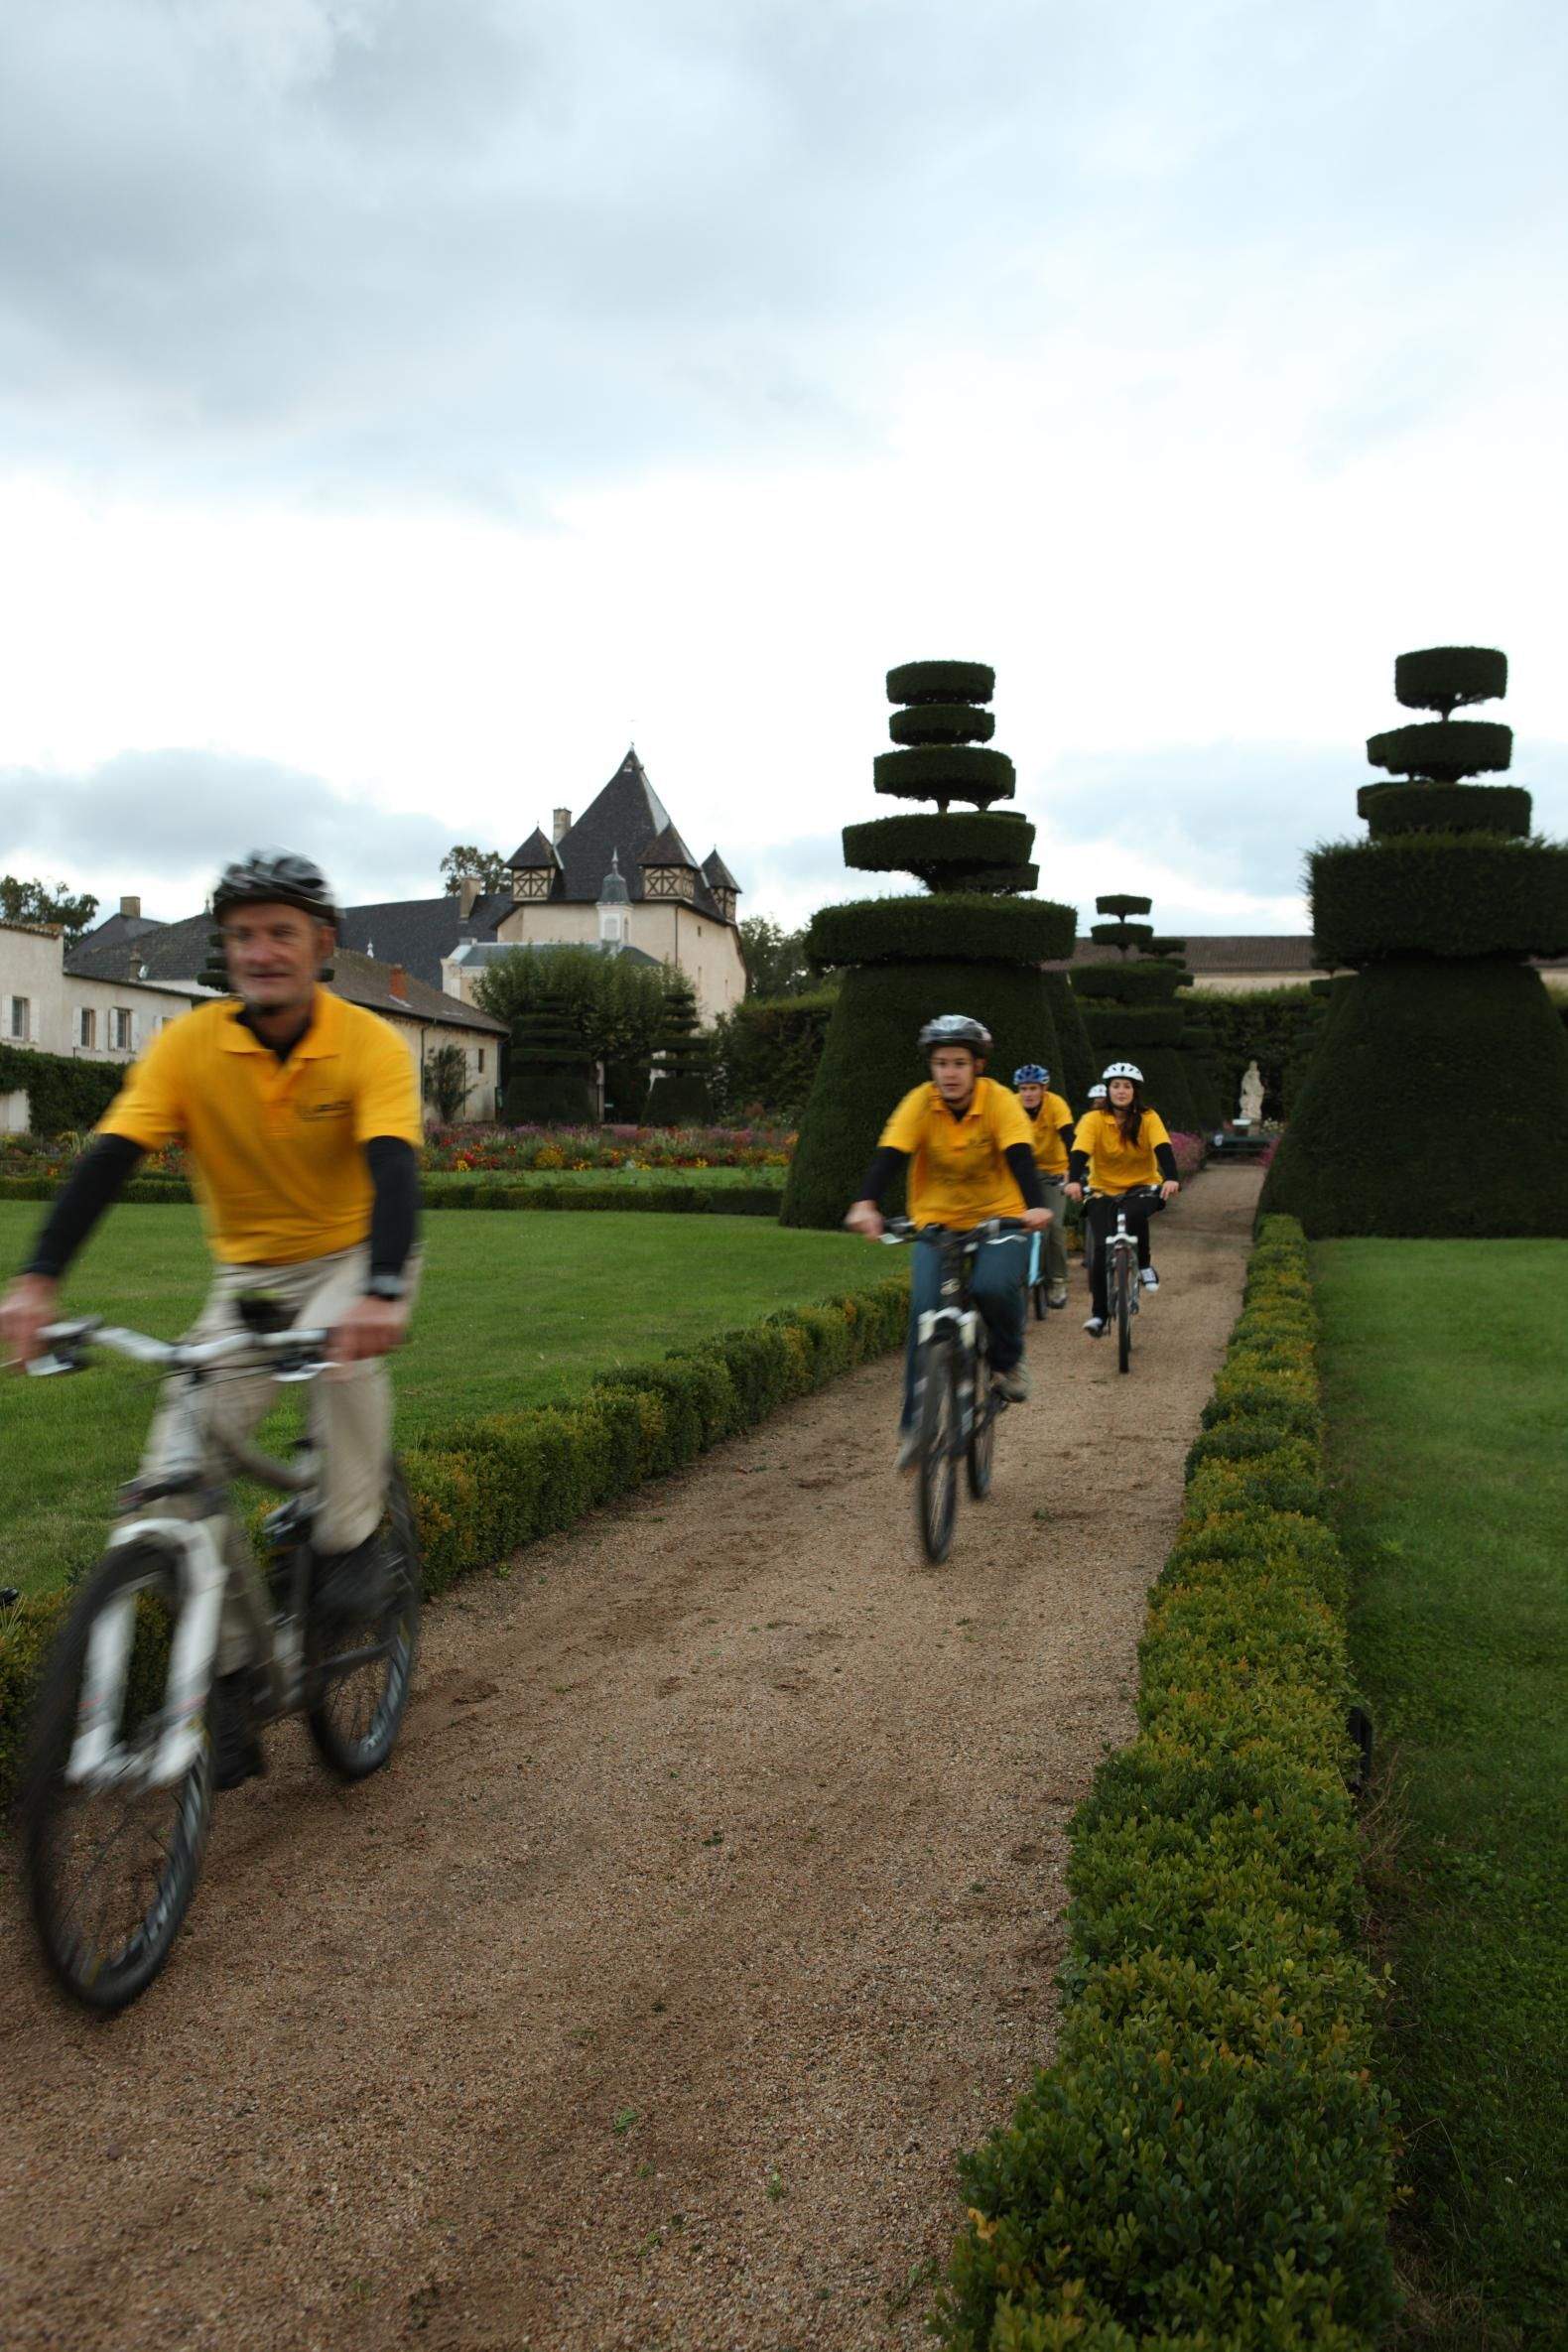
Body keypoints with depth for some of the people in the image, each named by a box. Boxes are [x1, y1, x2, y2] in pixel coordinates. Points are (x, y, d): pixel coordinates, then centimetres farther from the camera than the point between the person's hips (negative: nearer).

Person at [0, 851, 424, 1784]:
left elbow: (394, 1169, -33)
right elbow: (110, 1157, -23)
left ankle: (353, 1542, -15)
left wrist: (382, 1292, -51)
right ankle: (232, 1677, 5)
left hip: (356, 1256, -2)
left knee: (346, 1347, -38)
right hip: (250, 1272, 3)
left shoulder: (370, 1045, -19)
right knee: (175, 1469, -11)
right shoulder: (191, 1044, -14)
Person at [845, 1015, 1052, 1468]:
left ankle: (1008, 1359, 3)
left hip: (998, 1217, -1)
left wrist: (1035, 1205, -48)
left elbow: (1020, 1157, -28)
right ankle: (915, 1423, -3)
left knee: (993, 1286, -30)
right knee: (924, 1309, -16)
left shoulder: (1000, 1102, -16)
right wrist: (866, 1204, -43)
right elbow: (889, 1155, -24)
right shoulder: (919, 1103, -13)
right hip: (935, 1220, 1)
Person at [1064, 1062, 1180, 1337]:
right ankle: (1097, 1313, -3)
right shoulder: (1093, 1119, -11)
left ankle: (1144, 1266, -7)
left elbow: (1163, 1148, -22)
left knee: (1135, 1214, -34)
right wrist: (1074, 1180, -43)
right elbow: (1080, 1152, -23)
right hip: (1103, 1191, 0)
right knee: (1102, 1247, -15)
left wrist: (1170, 1178, -41)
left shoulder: (1148, 1118, -9)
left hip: (1143, 1187, 0)